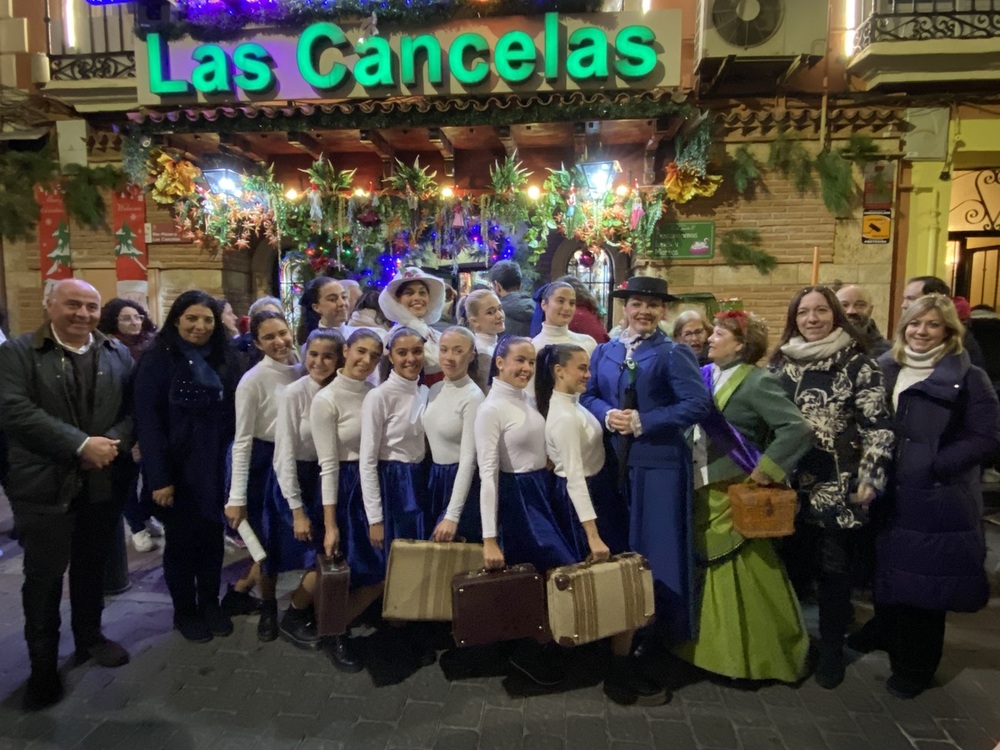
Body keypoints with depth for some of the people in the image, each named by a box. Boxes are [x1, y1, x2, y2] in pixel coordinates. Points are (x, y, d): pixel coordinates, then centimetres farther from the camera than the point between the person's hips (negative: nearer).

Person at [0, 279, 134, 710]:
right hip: (44, 485, -3)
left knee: (92, 568, 18)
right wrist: (82, 444, -23)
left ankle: (90, 637, 37)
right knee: (44, 576, 7)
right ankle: (43, 664, 24)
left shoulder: (118, 355, 7)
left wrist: (112, 443, -18)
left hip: (103, 482, 4)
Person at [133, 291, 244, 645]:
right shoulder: (158, 359, -9)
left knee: (212, 537, 13)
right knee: (180, 540, 11)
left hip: (216, 468, 4)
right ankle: (184, 611, 29)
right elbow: (147, 420, -14)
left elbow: (233, 413, 6)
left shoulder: (225, 358, 5)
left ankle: (210, 604, 32)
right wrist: (158, 476, -18)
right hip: (176, 468, -4)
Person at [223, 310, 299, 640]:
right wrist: (237, 497, -17)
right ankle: (268, 606, 31)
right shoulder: (253, 380, -16)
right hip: (262, 462, -6)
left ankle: (239, 590, 36)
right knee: (268, 539, 6)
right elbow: (242, 440, -15)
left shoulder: (301, 371, 0)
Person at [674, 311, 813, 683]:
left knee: (744, 576, 4)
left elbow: (799, 429, -22)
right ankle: (719, 648, 34)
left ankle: (756, 655, 23)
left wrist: (766, 471, -20)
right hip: (703, 490, 7)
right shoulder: (704, 376, 8)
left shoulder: (756, 381, -14)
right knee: (713, 574, 17)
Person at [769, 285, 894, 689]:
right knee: (790, 561, 8)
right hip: (788, 481, 3)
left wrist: (870, 479, -12)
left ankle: (831, 648, 23)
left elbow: (878, 426, -6)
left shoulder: (857, 363, -4)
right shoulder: (780, 362, 7)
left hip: (838, 484, -3)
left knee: (834, 567, 6)